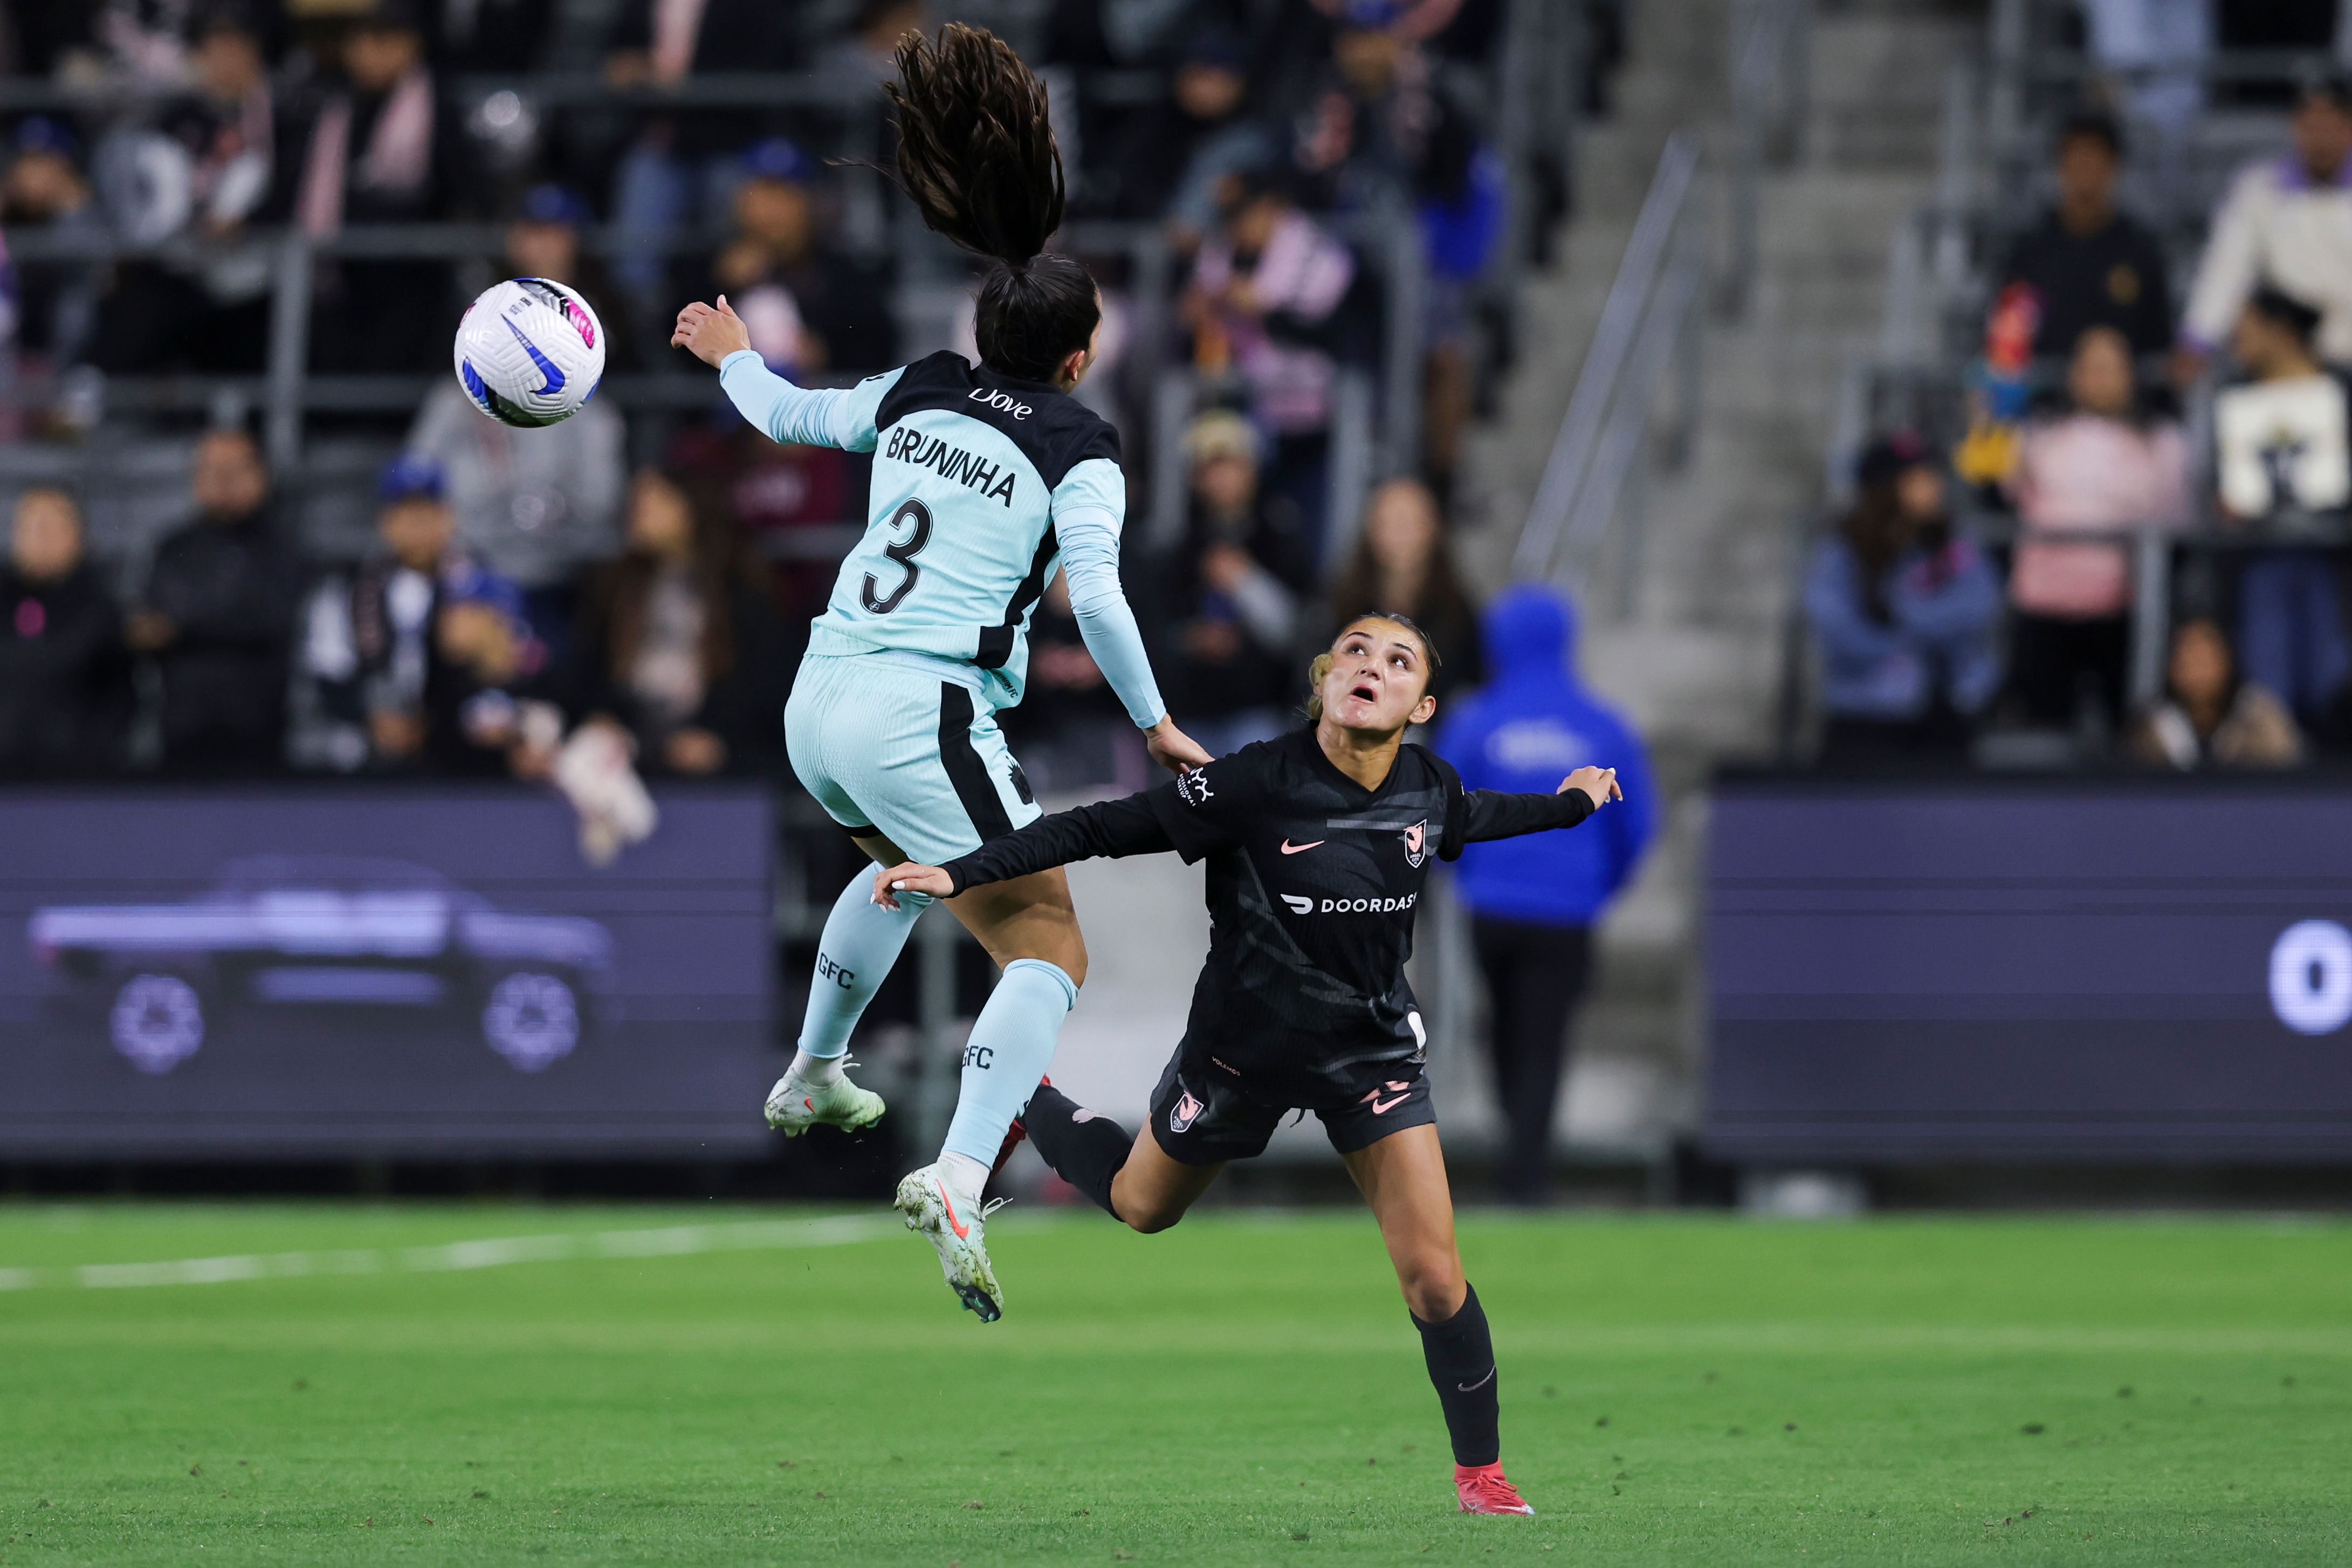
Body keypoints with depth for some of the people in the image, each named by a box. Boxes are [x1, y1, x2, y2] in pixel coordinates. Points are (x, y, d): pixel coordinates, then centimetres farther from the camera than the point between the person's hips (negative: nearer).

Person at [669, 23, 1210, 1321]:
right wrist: (1154, 725, -6)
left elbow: (792, 416, 27)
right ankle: (958, 1180, -28)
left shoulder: (920, 393, 11)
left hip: (818, 709, 7)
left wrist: (730, 354, 47)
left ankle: (811, 1077, 50)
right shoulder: (1079, 449, -5)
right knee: (1048, 951, -6)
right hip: (925, 718, -7)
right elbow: (1097, 596, -16)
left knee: (906, 862, 38)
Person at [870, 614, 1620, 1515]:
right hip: (1242, 1050, -2)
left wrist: (1572, 804, 28)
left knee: (1434, 1276, -7)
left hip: (1373, 1052, 2)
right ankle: (1025, 1103, 53)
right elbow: (1107, 829, -24)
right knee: (1141, 1206, 24)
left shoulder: (1428, 790, -11)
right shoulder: (1260, 784, -26)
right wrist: (960, 874, -29)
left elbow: (1478, 818, 15)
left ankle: (1480, 1474, 12)